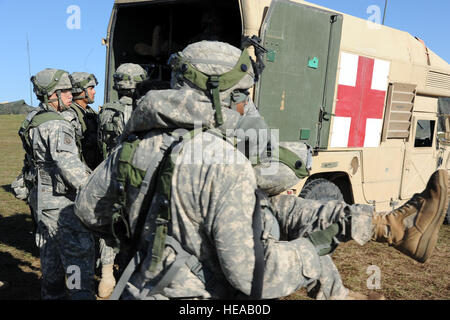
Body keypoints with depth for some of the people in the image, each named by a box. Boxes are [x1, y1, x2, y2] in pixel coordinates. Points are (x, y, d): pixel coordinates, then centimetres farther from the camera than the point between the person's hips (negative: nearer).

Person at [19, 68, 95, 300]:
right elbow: (68, 164, -30)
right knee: (79, 254, -5)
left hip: (41, 196, 10)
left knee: (51, 255, 20)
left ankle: (52, 294, 33)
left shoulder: (32, 120, 13)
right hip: (59, 200, -10)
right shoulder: (56, 125, -18)